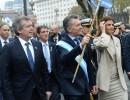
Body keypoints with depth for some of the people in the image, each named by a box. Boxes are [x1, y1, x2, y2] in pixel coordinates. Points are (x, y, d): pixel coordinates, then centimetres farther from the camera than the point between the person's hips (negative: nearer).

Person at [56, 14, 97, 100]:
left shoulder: (82, 40, 10)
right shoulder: (62, 44, -11)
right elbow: (64, 59, -32)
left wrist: (93, 82, 18)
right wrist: (80, 46, -42)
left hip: (85, 87, 6)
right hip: (72, 88, -6)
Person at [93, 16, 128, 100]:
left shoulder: (117, 40, 12)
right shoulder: (97, 40, -7)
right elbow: (104, 45, -33)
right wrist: (103, 31, -16)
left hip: (118, 80, 5)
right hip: (106, 80, -5)